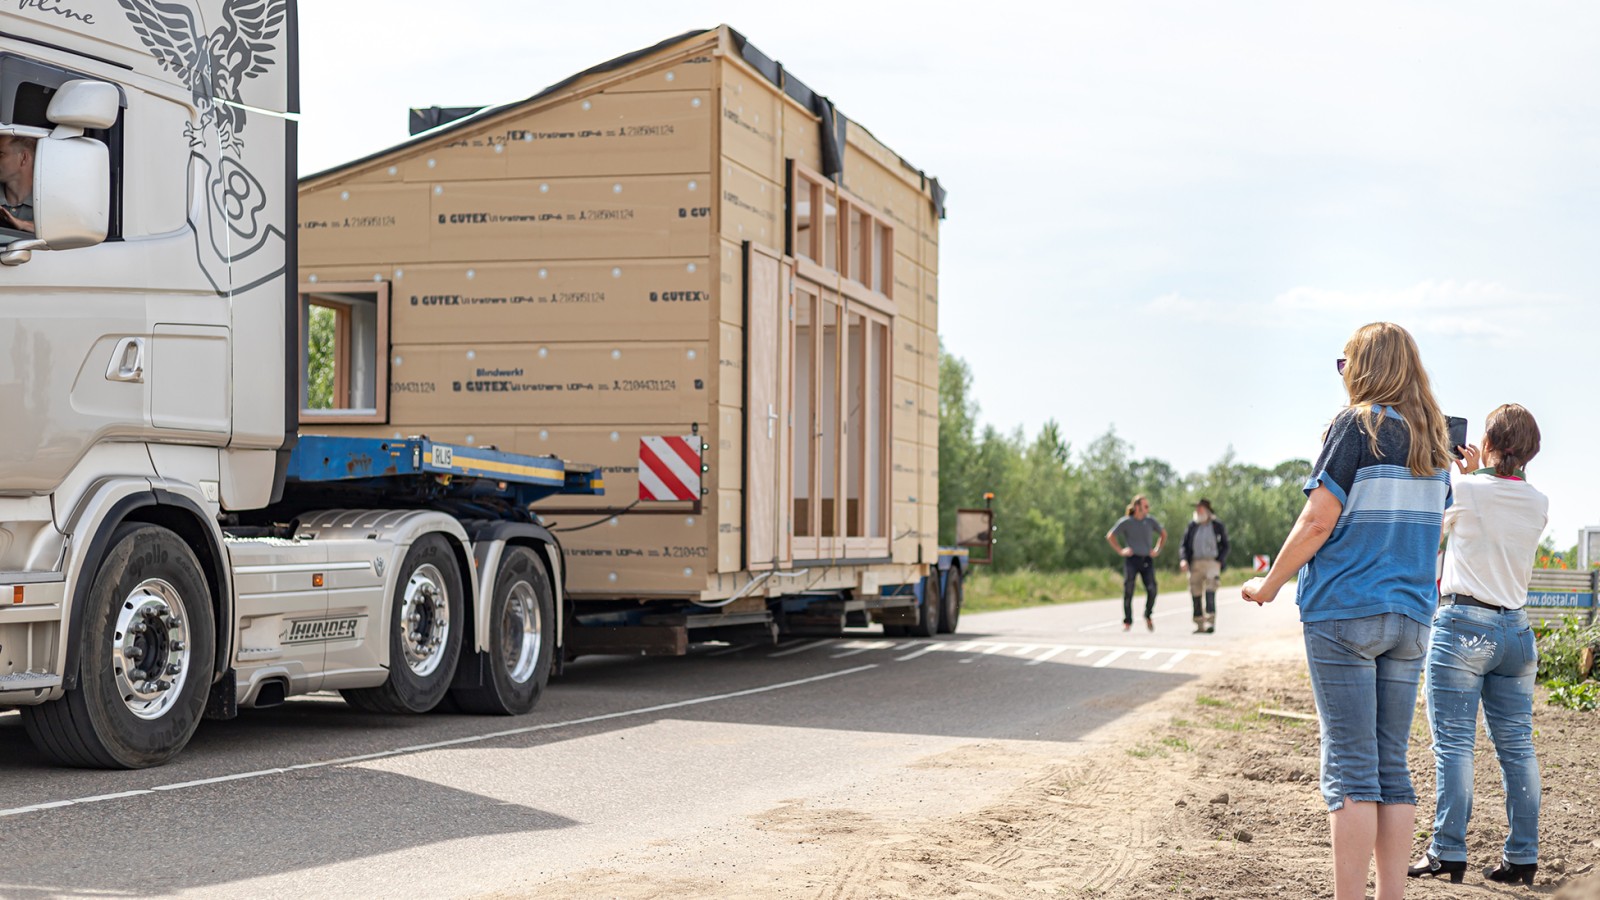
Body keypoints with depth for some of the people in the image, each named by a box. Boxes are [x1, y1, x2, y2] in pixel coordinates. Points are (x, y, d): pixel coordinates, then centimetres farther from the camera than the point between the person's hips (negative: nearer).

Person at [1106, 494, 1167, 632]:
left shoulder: (1150, 521, 9)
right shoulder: (1125, 522, 0)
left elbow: (1163, 534, 24)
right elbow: (1110, 536, 6)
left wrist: (1157, 550, 14)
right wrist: (1120, 551, -1)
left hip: (1147, 560, 2)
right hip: (1131, 560, -2)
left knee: (1152, 589, -13)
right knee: (1128, 591, -5)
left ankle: (1148, 615, 11)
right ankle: (1127, 621, 5)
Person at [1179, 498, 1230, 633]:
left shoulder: (1217, 525, 4)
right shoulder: (1192, 526, 11)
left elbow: (1225, 546, 6)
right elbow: (1184, 545, 10)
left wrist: (1219, 561, -8)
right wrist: (1183, 559, -8)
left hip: (1212, 562, -4)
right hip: (1195, 564, 4)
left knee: (1210, 592, -18)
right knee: (1195, 593, 3)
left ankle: (1211, 622, -23)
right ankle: (1199, 625, 10)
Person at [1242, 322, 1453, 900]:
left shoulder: (1357, 426, -8)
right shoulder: (1434, 441, 11)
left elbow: (1318, 520, -11)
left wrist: (1269, 585, -1)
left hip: (1344, 610, -6)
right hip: (1410, 615, 6)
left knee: (1350, 766, -5)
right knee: (1392, 766, 9)